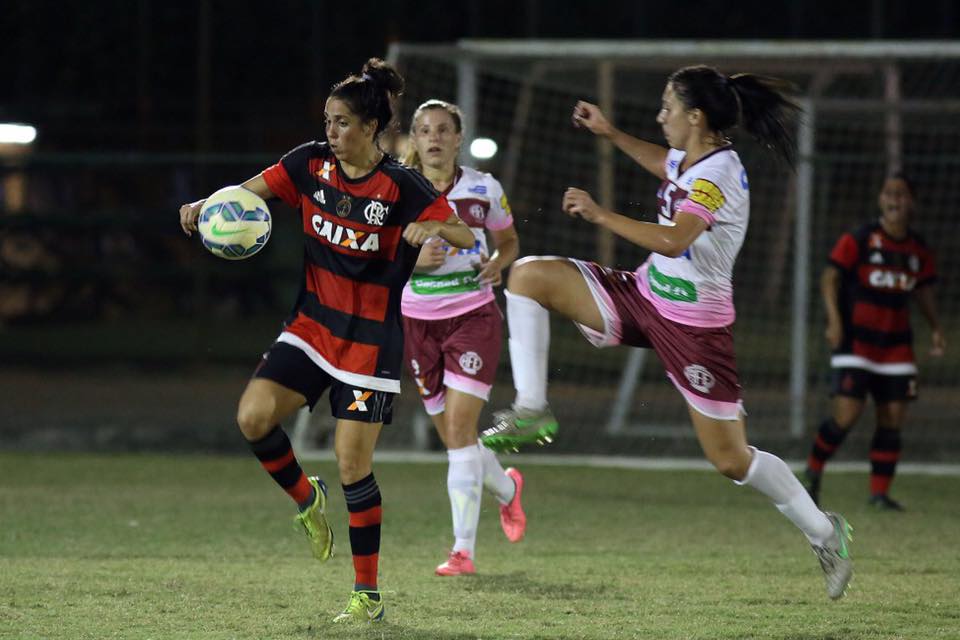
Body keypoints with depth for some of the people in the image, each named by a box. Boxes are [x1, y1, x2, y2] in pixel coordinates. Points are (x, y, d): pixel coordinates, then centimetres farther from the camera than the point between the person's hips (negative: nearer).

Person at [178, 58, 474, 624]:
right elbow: (252, 190, 5)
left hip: (369, 340, -5)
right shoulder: (312, 163, -1)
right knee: (254, 416, -15)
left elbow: (467, 237, -14)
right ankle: (306, 499, 15)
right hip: (312, 326, 5)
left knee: (353, 464, -6)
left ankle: (369, 595, 5)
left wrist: (434, 227, -36)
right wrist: (204, 206, -15)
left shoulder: (402, 187, -13)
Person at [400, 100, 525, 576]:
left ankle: (463, 550, -12)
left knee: (459, 428, -15)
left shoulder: (483, 189, -3)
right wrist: (414, 260, -19)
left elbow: (509, 241, 13)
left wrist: (497, 263, -9)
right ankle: (507, 488, 41)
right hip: (418, 319, 2)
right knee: (452, 437, 8)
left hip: (474, 317, -2)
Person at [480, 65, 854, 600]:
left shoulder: (719, 174, -23)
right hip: (642, 296, 8)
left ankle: (824, 532, 19)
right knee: (529, 274, -7)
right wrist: (612, 134, 27)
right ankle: (531, 413, -6)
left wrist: (600, 215, -32)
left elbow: (674, 240, -39)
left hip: (694, 324, -8)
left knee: (731, 459, -2)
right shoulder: (689, 159, 4)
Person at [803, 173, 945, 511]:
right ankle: (813, 469, 12)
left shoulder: (919, 250, 7)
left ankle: (879, 493, 9)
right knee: (846, 414, -13)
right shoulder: (858, 240, -8)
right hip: (856, 339, -5)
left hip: (896, 343, 5)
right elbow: (829, 277, -8)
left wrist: (935, 328, 7)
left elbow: (924, 290, 19)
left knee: (893, 418, 0)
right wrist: (834, 320, -20)